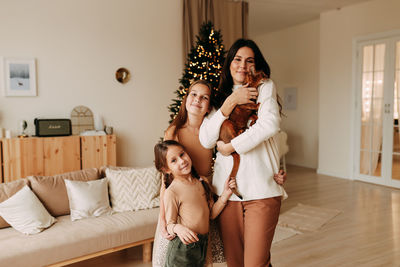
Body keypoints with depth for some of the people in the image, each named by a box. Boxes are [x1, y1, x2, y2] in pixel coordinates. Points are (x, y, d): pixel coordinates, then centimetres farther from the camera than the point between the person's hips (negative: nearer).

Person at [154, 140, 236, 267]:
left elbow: (211, 213, 8)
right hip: (183, 248, -6)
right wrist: (178, 228, -31)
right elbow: (170, 224, -10)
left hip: (203, 245, 6)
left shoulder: (202, 181, 4)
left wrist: (225, 194, -1)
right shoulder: (171, 192, -15)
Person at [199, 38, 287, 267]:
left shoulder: (265, 87, 6)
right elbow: (206, 140, 1)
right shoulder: (221, 96, 15)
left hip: (261, 189, -3)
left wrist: (232, 146, -8)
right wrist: (228, 105, -8)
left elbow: (271, 125, -13)